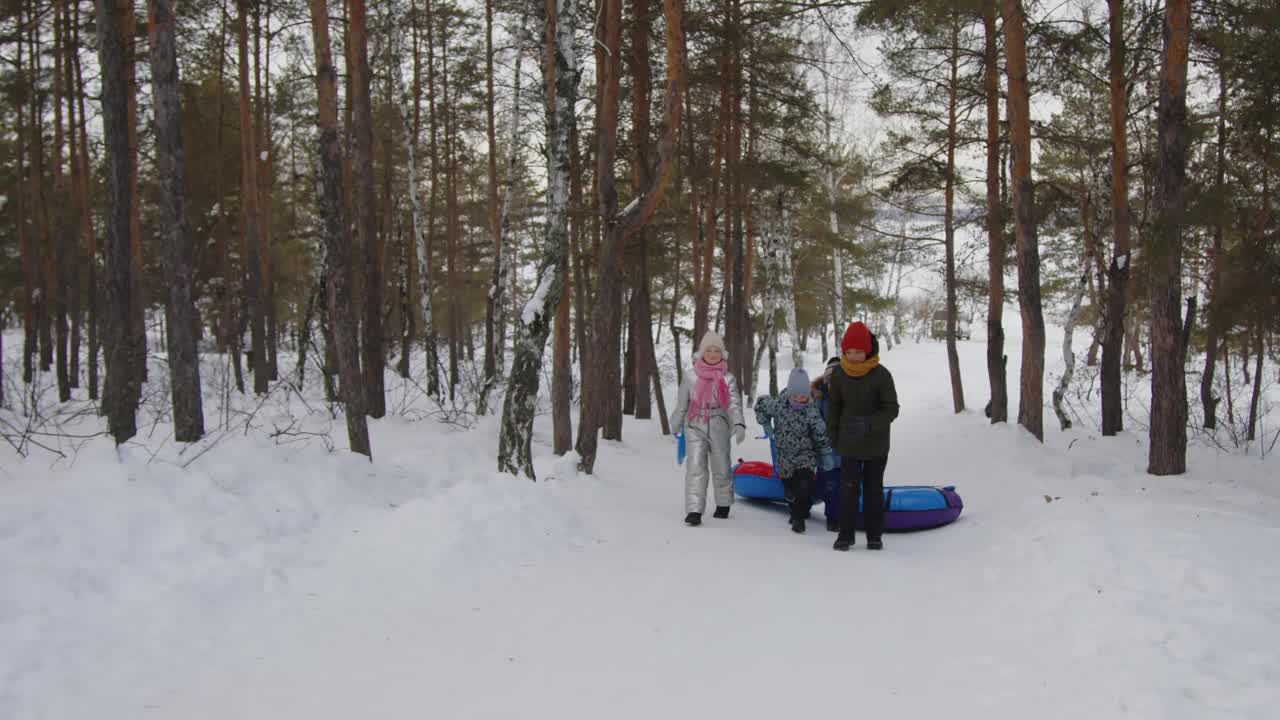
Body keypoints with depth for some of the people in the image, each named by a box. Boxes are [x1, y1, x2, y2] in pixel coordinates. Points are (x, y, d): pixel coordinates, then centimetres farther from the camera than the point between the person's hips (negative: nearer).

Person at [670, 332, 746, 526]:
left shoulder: (728, 379, -1)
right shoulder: (691, 377, 0)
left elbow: (734, 404, -11)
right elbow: (681, 404, 10)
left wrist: (738, 424, -28)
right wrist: (675, 426, 20)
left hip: (719, 430, 1)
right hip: (695, 429, -1)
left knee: (721, 469, 13)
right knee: (696, 468, -12)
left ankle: (723, 504, 35)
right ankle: (694, 510, -16)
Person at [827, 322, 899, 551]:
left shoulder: (881, 375, -14)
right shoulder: (838, 374, -5)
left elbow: (891, 410, -15)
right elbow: (834, 408, 6)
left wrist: (867, 424, -29)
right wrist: (833, 437, 7)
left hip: (876, 444, -1)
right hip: (849, 444, 1)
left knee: (873, 488, 8)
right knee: (849, 487, -4)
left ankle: (874, 535, 20)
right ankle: (845, 534, 7)